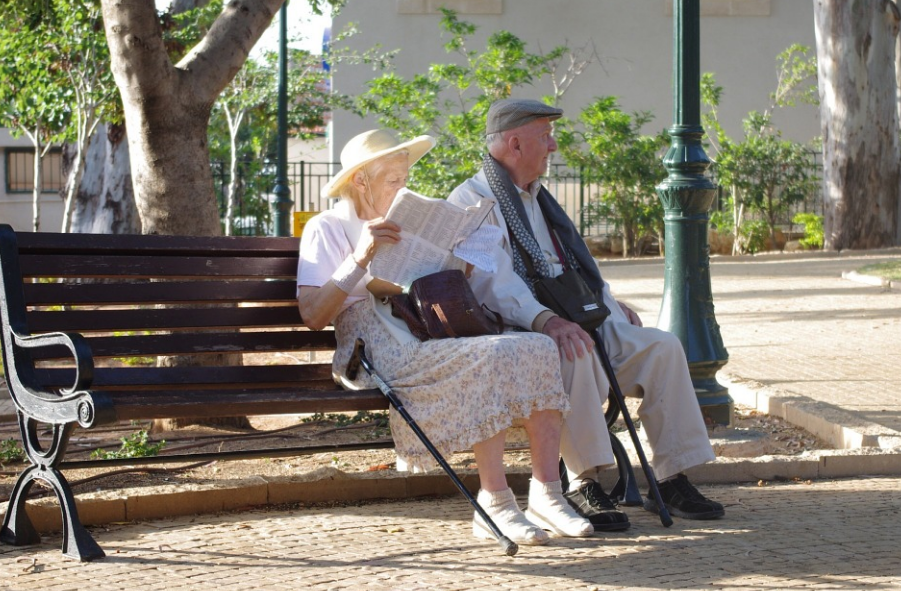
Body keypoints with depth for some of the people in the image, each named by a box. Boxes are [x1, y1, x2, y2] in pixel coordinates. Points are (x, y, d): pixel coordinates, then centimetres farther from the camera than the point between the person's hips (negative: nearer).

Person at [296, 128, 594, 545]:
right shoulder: (327, 229, 6)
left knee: (540, 348, -18)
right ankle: (495, 504, -31)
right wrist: (360, 259, -18)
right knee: (490, 356, -33)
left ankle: (546, 493, -23)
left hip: (432, 338, 7)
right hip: (382, 351, -7)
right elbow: (312, 315, -9)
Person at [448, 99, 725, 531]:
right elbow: (494, 281, -21)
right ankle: (583, 484, -32)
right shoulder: (471, 202, -5)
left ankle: (671, 481, -9)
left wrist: (609, 304, 20)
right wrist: (544, 320, -36)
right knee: (572, 351, -39)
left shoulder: (536, 199, 25)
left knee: (662, 346, -9)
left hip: (572, 322, 9)